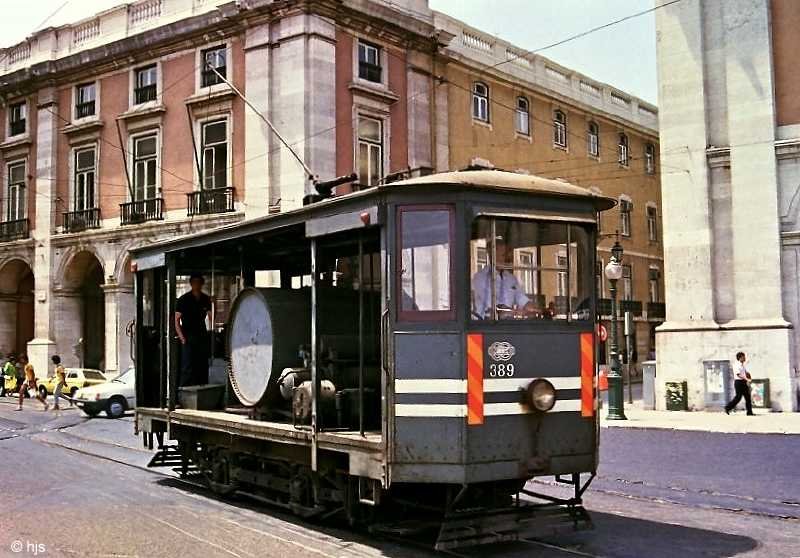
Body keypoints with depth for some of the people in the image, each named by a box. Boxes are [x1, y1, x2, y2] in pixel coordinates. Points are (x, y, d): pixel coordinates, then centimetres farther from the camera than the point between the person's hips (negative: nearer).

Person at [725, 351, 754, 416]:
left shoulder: (743, 365, 16)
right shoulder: (736, 365, -12)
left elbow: (747, 373, 24)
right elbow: (738, 375, -21)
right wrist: (746, 379, -28)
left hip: (744, 382, 9)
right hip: (738, 382, -9)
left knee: (747, 396, 3)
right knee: (738, 397, -7)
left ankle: (749, 412, 5)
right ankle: (727, 408, 6)